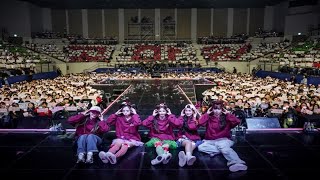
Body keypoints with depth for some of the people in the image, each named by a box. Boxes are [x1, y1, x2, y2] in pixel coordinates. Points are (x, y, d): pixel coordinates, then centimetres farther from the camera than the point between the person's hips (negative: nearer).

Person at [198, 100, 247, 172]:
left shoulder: (226, 119, 7)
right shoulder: (209, 118, 8)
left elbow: (237, 121, -9)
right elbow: (201, 122, -10)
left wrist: (228, 114, -3)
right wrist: (207, 114, -2)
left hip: (223, 140, -2)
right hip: (210, 141, 2)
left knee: (224, 147, -37)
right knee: (201, 147, -27)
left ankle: (237, 163, -60)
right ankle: (225, 150, -27)